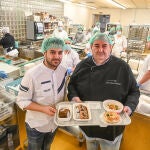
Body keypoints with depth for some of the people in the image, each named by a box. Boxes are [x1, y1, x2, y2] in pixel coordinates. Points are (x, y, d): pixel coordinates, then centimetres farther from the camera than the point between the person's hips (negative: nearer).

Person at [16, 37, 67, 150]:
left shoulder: (64, 71, -11)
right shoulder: (32, 74, -27)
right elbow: (22, 101, -19)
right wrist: (44, 108, -30)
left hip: (55, 122, 5)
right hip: (36, 125, -4)